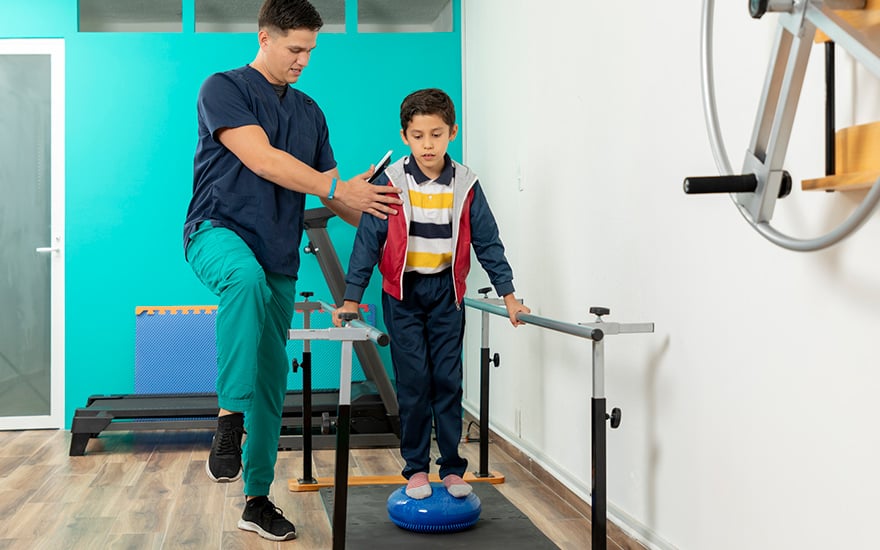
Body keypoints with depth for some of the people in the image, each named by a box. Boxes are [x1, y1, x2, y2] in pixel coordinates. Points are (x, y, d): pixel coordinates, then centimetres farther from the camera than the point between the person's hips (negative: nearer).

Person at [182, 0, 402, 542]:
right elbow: (261, 159, -16)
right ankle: (229, 418, -34)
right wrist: (338, 188, -18)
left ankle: (259, 499, 16)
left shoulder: (309, 111, 17)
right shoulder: (224, 88, -2)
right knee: (248, 277, -42)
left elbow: (334, 191, 18)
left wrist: (380, 219, 4)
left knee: (273, 381, 5)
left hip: (279, 257, 6)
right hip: (220, 231, -6)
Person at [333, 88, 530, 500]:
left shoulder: (465, 184, -3)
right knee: (413, 382, 1)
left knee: (448, 381, 4)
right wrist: (351, 298, -9)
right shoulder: (391, 183, -8)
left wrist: (509, 295, 0)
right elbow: (368, 241, -6)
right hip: (403, 293, -1)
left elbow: (488, 242, 3)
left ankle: (452, 468, 14)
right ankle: (416, 467, 13)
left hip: (446, 292, 2)